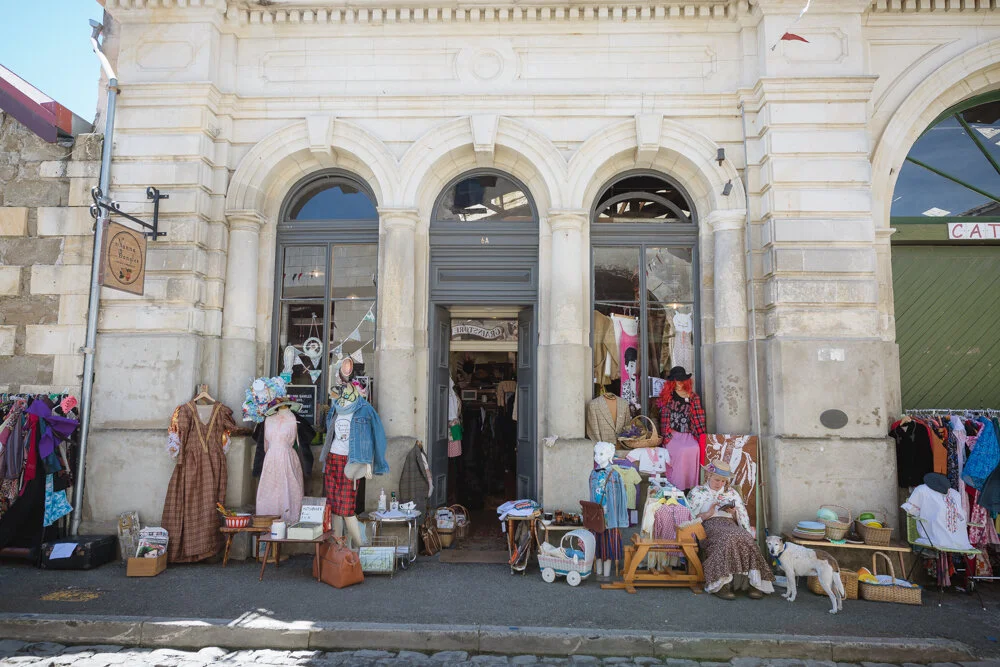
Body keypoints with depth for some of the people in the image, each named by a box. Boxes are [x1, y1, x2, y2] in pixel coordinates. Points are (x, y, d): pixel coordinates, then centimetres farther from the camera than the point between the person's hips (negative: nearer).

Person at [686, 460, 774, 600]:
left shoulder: (732, 492, 26)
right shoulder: (697, 492, 16)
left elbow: (743, 518, 22)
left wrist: (734, 512, 0)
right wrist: (708, 514, -9)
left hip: (730, 525, 4)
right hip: (710, 525, -4)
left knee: (746, 539, -32)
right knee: (728, 538, -38)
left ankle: (755, 583, -35)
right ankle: (723, 584, -41)